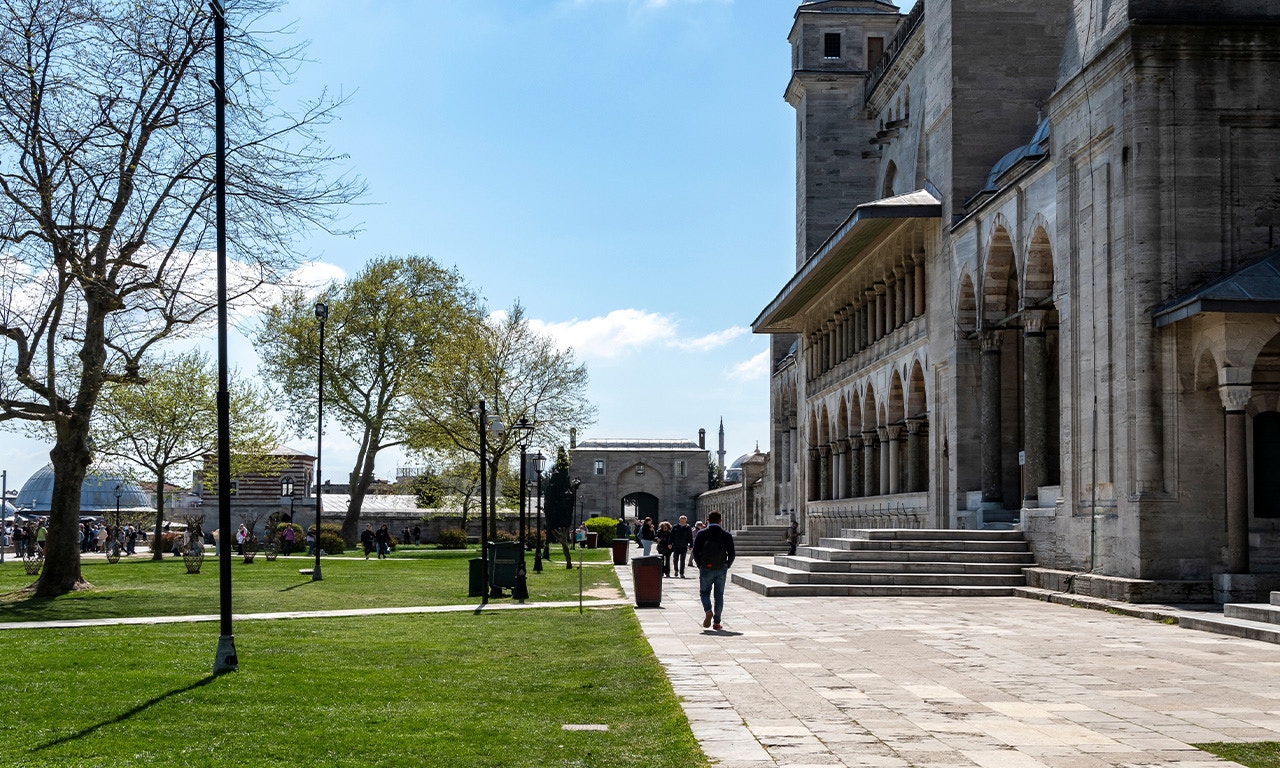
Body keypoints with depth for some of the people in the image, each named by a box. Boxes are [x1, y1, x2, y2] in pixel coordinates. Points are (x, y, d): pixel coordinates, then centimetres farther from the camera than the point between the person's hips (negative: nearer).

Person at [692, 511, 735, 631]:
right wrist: (726, 566, 10)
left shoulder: (701, 534, -2)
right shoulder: (726, 535, 2)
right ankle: (716, 622, 9)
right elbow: (731, 554, -2)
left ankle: (708, 611, -15)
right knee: (719, 595, 10)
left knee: (704, 592, 12)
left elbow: (695, 552, -6)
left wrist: (700, 566, 5)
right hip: (721, 570, 1)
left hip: (706, 569, -1)